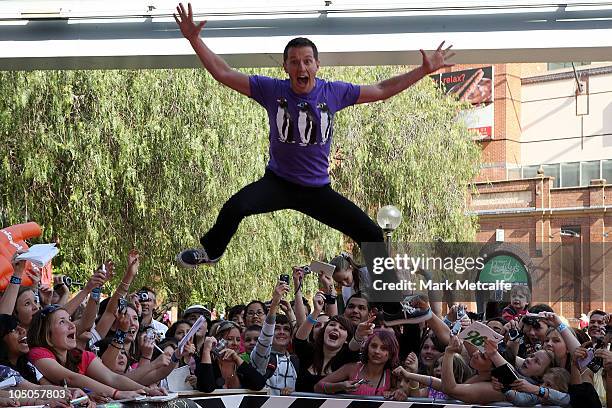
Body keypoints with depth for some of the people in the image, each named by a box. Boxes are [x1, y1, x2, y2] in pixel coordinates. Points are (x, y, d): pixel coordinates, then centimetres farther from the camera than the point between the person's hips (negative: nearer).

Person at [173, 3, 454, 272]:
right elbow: (222, 73, -7)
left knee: (372, 234, -5)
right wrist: (194, 39, -16)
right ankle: (210, 252, 4)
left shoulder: (334, 93, -6)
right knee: (234, 207, -29)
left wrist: (424, 70, 2)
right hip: (278, 182, -2)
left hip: (318, 189, 2)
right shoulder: (271, 90, -9)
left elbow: (382, 90, 5)